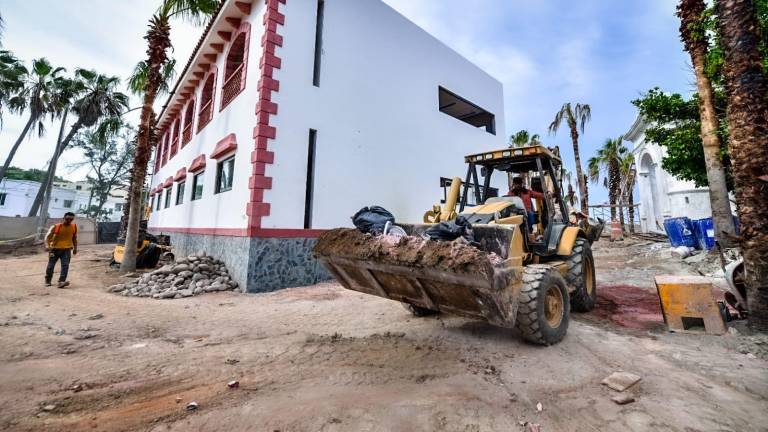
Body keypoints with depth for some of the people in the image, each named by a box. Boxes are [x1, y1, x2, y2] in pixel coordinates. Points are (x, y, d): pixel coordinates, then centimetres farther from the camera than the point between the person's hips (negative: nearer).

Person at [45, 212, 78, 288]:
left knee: (65, 265, -13)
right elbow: (47, 236, -10)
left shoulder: (74, 227, 2)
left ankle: (61, 282, -18)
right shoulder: (56, 227, -7)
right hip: (55, 249, 0)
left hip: (66, 249, 1)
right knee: (51, 266, 9)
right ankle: (47, 281, 28)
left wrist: (75, 248, 15)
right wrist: (47, 245, -27)